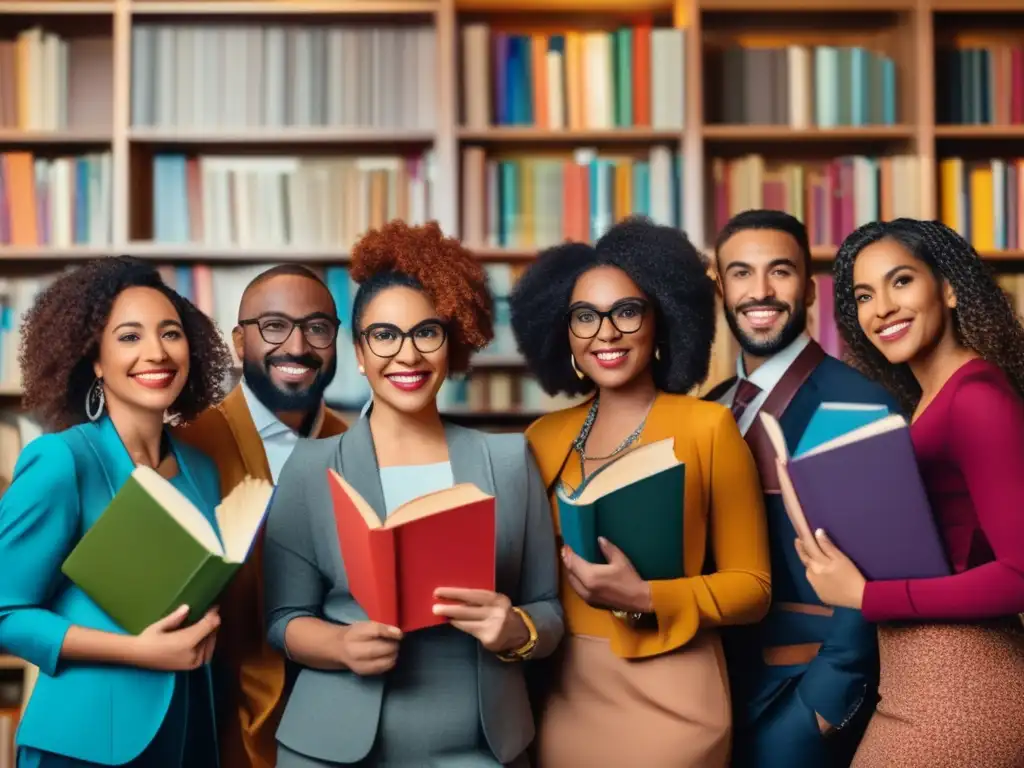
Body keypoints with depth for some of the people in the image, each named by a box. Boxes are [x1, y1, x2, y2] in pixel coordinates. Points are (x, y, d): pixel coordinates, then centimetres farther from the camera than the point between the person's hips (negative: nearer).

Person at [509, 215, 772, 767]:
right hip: (565, 695, 4)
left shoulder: (708, 426, -7)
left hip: (668, 697, -3)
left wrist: (646, 598, -20)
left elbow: (752, 585, -6)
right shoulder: (545, 438, 5)